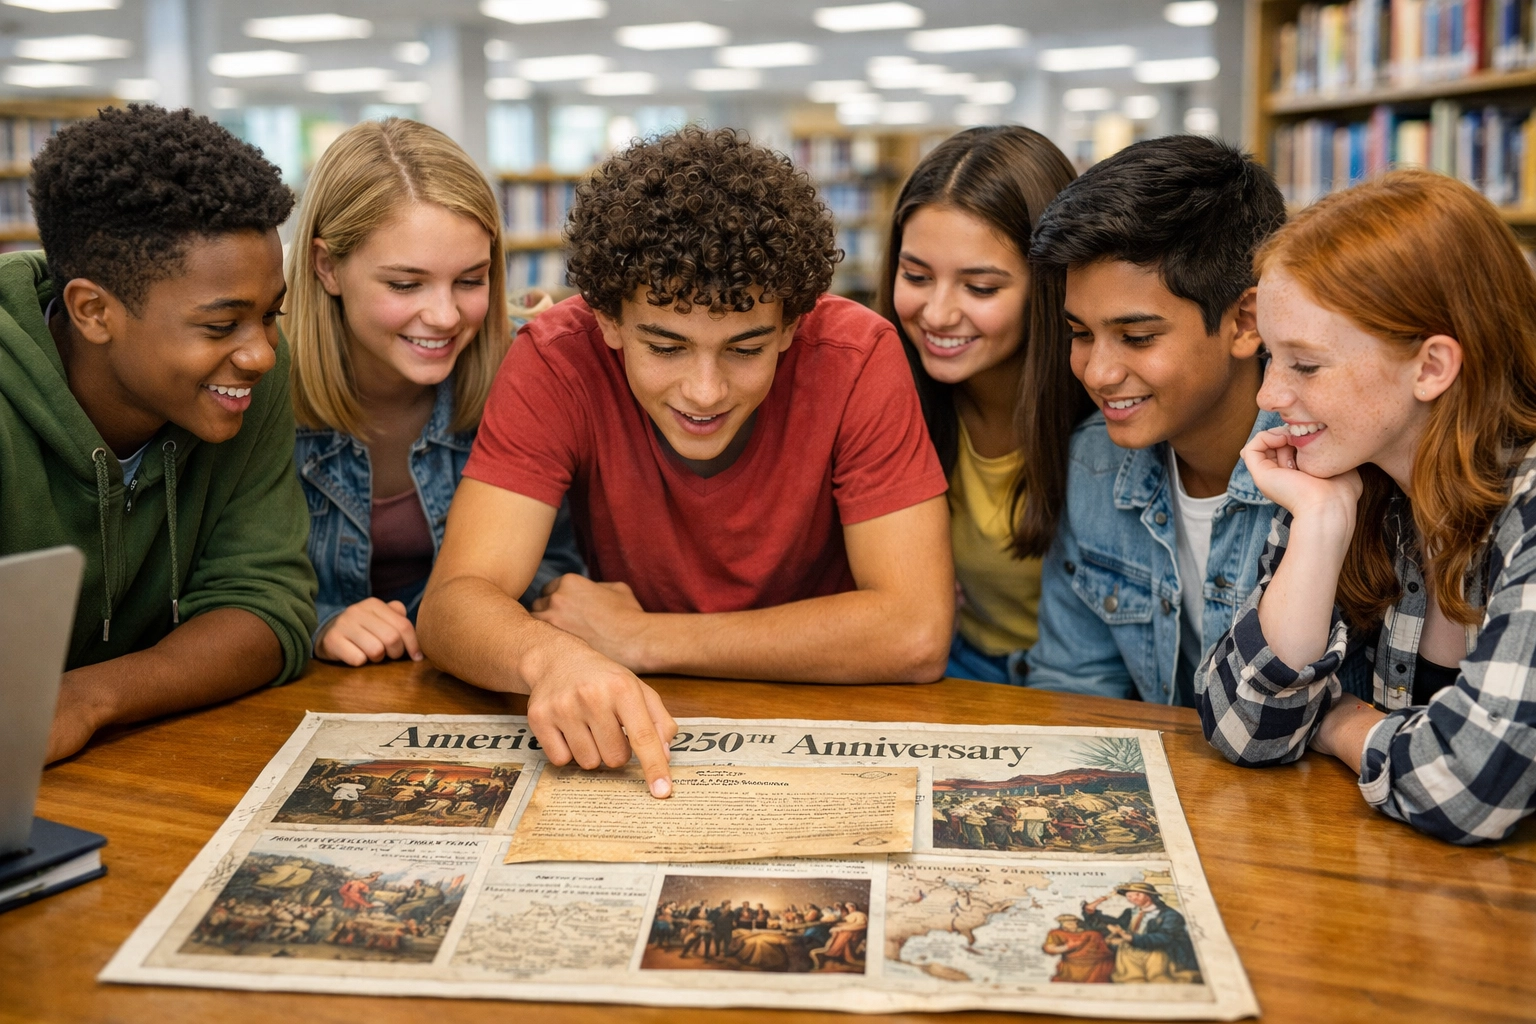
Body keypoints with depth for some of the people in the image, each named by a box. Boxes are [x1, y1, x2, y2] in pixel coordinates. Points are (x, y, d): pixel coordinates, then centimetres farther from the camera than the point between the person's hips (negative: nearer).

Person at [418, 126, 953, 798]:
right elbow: (452, 603, -21)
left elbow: (916, 633, -23)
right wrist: (551, 656, -44)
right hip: (626, 742, 1)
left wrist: (639, 637, -21)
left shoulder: (854, 357, -19)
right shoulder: (557, 360, -15)